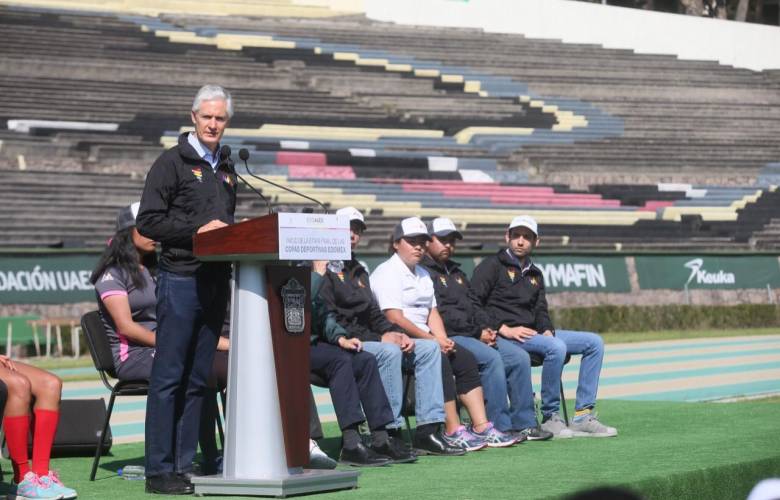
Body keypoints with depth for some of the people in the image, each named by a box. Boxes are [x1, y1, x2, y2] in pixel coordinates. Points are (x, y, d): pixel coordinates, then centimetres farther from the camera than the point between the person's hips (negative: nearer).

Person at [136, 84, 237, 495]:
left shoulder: (226, 170, 19)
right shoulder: (173, 162, -3)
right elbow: (148, 221, -9)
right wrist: (197, 229, -15)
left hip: (216, 281, 7)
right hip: (180, 279, -7)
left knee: (197, 379, 8)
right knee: (169, 376, -6)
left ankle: (185, 465, 12)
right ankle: (159, 470, -5)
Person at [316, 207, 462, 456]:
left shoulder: (358, 270, 25)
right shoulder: (323, 270, -6)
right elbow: (329, 322, -16)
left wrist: (397, 333, 0)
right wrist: (380, 338, -17)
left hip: (367, 340, 9)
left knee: (429, 348, -2)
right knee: (388, 352, -34)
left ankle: (428, 430, -11)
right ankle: (390, 433, -30)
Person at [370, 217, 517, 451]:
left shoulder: (423, 274, 22)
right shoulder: (387, 272, -8)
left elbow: (432, 312, 17)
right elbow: (394, 318, -18)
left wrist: (442, 340, -4)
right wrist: (432, 340, -17)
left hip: (424, 338, 9)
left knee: (465, 358, -7)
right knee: (438, 360, -29)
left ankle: (482, 427, -12)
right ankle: (453, 431, -30)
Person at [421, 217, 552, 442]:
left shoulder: (455, 272, 26)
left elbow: (474, 304, 24)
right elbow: (440, 314, -14)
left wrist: (486, 328, 2)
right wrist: (477, 333, -14)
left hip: (475, 334, 9)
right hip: (448, 337, -9)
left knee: (519, 356, -3)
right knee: (490, 357, -30)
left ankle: (524, 423, -3)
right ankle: (500, 427, -27)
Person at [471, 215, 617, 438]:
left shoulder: (535, 274, 24)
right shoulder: (492, 266, 0)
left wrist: (547, 330, -2)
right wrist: (503, 329, -19)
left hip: (533, 333, 8)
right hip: (502, 336, -8)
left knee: (594, 342, -2)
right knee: (556, 347, -34)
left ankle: (583, 416, -9)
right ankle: (550, 418, -24)